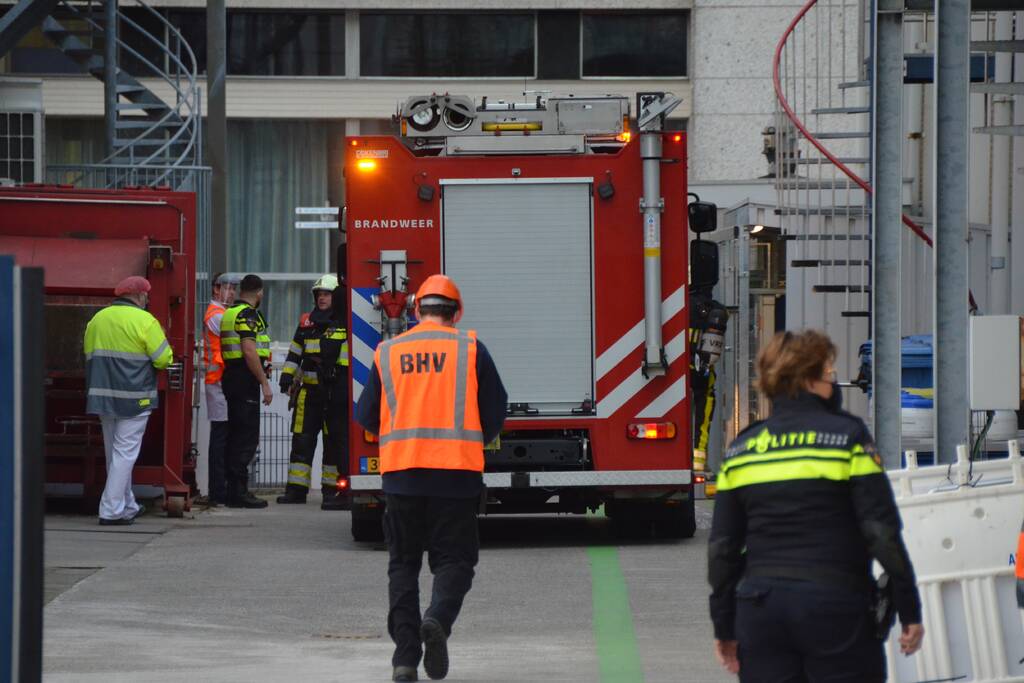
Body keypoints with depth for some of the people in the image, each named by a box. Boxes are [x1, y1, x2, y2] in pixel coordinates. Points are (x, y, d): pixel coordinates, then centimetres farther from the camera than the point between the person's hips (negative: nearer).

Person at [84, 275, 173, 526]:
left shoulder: (97, 319, 10)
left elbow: (90, 356, 15)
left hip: (102, 395, 6)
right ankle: (111, 510, -8)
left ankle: (127, 506, 25)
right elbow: (164, 359, -10)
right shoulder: (144, 321, -10)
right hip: (134, 398, -6)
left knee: (114, 452, 16)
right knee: (125, 453, -3)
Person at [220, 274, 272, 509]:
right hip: (246, 380, -10)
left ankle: (234, 490, 15)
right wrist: (264, 383, -19)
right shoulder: (247, 314, -12)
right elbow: (249, 351, -21)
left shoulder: (230, 313, 17)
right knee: (247, 437, -9)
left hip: (231, 377, 10)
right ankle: (239, 492, -12)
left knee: (236, 436, 13)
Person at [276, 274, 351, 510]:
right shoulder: (307, 322, 13)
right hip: (310, 390, 4)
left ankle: (334, 488, 4)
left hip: (338, 391, -4)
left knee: (335, 441, -1)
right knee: (302, 438, 3)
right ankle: (297, 488, 7)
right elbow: (295, 352, 17)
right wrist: (287, 376, 8)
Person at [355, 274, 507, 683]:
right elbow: (495, 412, 4)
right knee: (453, 559, 5)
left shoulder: (388, 352, 7)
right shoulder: (470, 349, 3)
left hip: (401, 471, 2)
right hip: (457, 472, -2)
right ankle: (438, 619, -24)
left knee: (403, 564, 12)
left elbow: (366, 417, 9)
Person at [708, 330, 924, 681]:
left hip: (760, 610, 4)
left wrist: (724, 627, 16)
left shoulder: (740, 449, 8)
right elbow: (883, 531, -8)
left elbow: (721, 547, 9)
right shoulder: (847, 437, -5)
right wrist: (909, 611, -2)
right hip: (834, 609, -4)